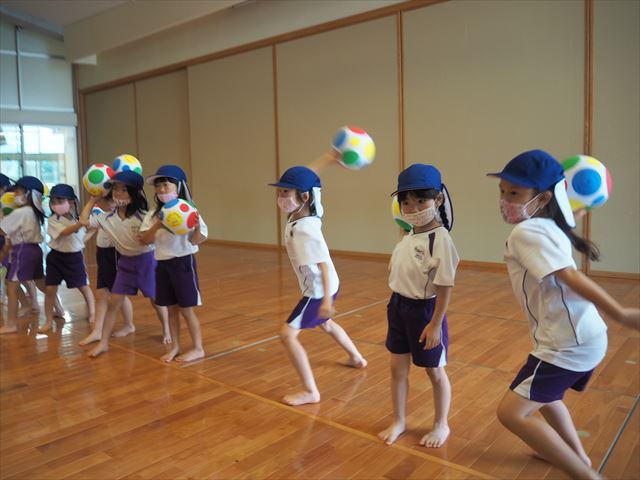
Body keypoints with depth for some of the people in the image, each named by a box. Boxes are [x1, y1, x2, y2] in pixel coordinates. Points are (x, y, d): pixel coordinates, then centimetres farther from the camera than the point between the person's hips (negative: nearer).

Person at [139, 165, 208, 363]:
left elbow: (196, 241, -14)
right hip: (162, 263, 5)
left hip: (183, 262, -5)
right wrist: (158, 225, -20)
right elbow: (145, 239, -4)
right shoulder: (154, 214, 4)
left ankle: (198, 348, 15)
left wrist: (196, 228, -34)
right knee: (171, 308, 14)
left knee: (186, 308, 2)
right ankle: (174, 346, 27)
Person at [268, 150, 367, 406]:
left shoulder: (305, 229, -29)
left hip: (319, 291, -10)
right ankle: (357, 358, 53)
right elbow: (304, 177, 3)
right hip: (321, 288, 10)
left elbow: (323, 264, -31)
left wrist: (326, 301, -34)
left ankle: (310, 392, -3)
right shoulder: (298, 214, -6)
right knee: (324, 323, 33)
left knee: (288, 334, -10)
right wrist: (328, 158, -5)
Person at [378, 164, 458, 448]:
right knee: (398, 368, 17)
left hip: (424, 310, -7)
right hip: (398, 307, 7)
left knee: (434, 371, 14)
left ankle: (441, 425, 36)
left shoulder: (440, 239, -20)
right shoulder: (408, 237, 3)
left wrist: (436, 324, -19)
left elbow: (445, 286, -20)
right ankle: (398, 422, 36)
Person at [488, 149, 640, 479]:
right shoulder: (550, 227, 9)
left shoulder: (525, 232, -17)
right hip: (582, 339, 10)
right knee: (544, 396, 32)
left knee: (512, 412, -9)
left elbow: (571, 277, -26)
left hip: (566, 345, -10)